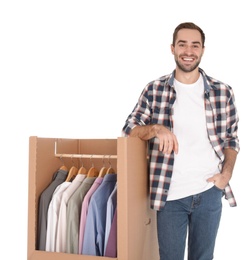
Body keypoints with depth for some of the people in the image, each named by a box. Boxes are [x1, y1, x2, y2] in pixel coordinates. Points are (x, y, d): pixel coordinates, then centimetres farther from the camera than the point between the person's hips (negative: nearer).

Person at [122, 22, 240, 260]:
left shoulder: (223, 92, 1)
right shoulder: (154, 90, -1)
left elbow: (231, 138, 10)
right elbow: (129, 129, -3)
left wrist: (226, 173, -4)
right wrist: (156, 128, -22)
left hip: (209, 192, 1)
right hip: (169, 194, -1)